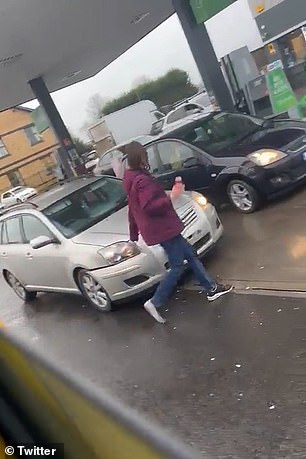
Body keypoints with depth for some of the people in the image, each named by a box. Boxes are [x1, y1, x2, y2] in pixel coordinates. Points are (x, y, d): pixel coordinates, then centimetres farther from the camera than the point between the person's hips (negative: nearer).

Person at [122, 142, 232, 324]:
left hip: (161, 227, 10)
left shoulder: (132, 179, 12)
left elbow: (134, 209, 17)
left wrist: (134, 235, 23)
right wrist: (168, 199, -17)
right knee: (177, 267, -2)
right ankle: (155, 303, 2)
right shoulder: (142, 180, -20)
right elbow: (148, 206, -31)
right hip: (161, 229, -10)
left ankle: (212, 288, 24)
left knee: (190, 254, 15)